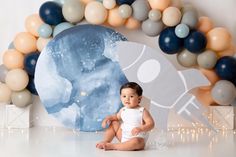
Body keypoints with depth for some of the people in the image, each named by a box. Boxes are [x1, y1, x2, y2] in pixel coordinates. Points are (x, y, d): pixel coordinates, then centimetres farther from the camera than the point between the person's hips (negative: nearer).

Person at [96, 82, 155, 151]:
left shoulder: (142, 111, -13)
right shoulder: (123, 110, 5)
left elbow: (151, 124, -19)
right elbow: (117, 116, 25)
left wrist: (140, 128, -35)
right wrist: (108, 118, 4)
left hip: (138, 138, -6)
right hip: (123, 136, 6)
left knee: (136, 142, -40)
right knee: (113, 123, 5)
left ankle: (111, 146, -32)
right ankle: (106, 142, -1)